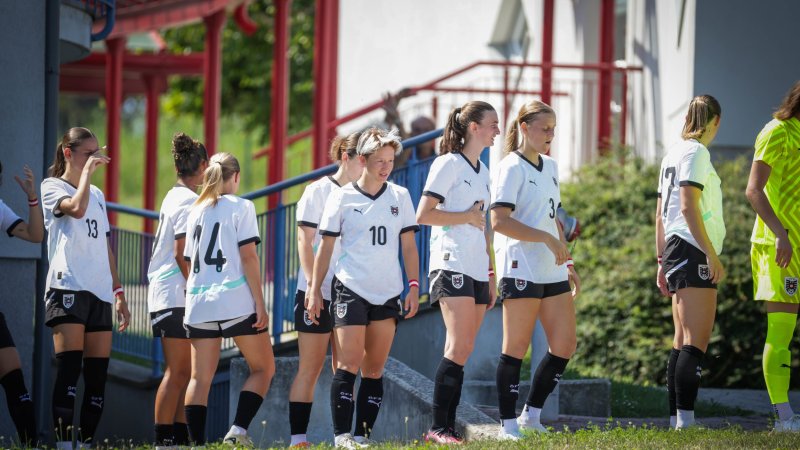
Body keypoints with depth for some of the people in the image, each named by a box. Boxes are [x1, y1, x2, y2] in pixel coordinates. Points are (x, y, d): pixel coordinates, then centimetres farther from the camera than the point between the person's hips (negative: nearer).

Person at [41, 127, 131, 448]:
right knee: (69, 365, -16)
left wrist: (118, 292, 20)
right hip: (68, 286, -7)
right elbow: (76, 208, -20)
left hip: (99, 292, 7)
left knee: (98, 372, 1)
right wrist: (87, 171, -11)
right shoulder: (52, 187, 3)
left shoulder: (98, 195, 23)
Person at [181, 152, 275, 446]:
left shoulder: (196, 211, 15)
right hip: (235, 300, -5)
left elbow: (189, 262, 17)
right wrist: (260, 303, -8)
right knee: (263, 368, 7)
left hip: (198, 301, 5)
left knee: (200, 378, 5)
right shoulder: (241, 207, -1)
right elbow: (248, 256, -8)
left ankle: (196, 442, -5)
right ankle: (238, 430, -9)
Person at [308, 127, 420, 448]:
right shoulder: (342, 198, 1)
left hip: (388, 293, 3)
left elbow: (408, 246, 11)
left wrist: (414, 286, 2)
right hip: (351, 289, -3)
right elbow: (326, 247, 4)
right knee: (349, 364, -11)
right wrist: (315, 290, 0)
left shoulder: (400, 197, 8)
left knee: (375, 369, 3)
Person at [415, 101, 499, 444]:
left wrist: (491, 275, 21)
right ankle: (438, 427, -17)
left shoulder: (482, 171, 19)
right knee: (459, 347, -17)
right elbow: (423, 215, -11)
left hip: (478, 271, 8)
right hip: (452, 264, -8)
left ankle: (448, 428, 2)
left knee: (461, 352, 3)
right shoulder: (449, 164, -5)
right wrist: (466, 216, -9)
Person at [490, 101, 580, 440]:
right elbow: (499, 221, -17)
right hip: (521, 268, -8)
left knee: (564, 345, 4)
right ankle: (509, 425, 0)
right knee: (516, 347, -5)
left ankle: (532, 414, 15)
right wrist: (548, 239, -20)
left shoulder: (550, 166, 17)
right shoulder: (512, 167, -8)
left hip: (551, 269, 8)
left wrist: (567, 262, 20)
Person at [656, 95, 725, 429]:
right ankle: (685, 418, -23)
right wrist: (712, 255, -18)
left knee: (683, 341, 9)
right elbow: (688, 208, -17)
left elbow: (661, 213, 19)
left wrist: (662, 261, 22)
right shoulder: (696, 152, -9)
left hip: (675, 252, 10)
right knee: (697, 341, -14)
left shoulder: (673, 153, 17)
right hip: (694, 252, -10)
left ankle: (676, 420, 8)